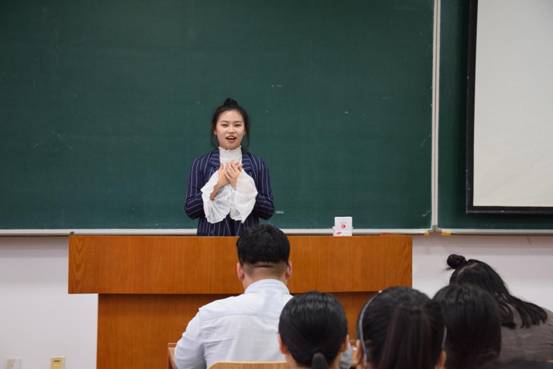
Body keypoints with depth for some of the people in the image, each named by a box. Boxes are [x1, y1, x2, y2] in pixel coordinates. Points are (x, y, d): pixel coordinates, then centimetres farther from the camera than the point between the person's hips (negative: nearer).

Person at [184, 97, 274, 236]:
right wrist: (217, 185, -15)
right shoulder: (201, 163, -1)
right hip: (211, 237, 0)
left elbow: (268, 211, -4)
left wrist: (242, 185, -14)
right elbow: (190, 210, -5)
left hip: (247, 237, 0)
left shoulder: (257, 164, 0)